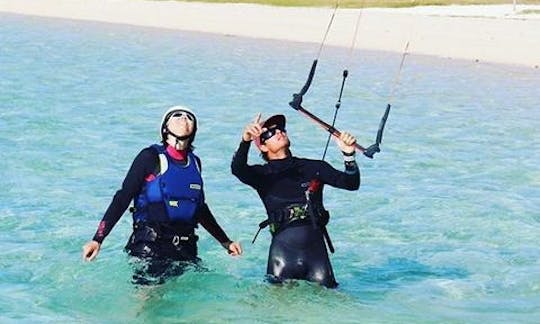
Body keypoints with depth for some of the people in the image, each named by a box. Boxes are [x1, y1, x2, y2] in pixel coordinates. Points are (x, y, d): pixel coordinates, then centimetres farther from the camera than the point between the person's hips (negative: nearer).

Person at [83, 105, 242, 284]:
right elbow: (122, 199, -5)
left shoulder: (194, 162, 13)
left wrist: (225, 242, 29)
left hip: (185, 249, 6)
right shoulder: (151, 157, -3)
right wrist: (97, 240, -13)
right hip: (150, 248, -5)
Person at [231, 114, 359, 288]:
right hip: (283, 246, -1)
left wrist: (349, 155, -8)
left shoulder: (314, 167, 18)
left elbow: (351, 183, 10)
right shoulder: (262, 174, 12)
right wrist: (245, 141, -28)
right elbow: (237, 169, -9)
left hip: (315, 246, 1)